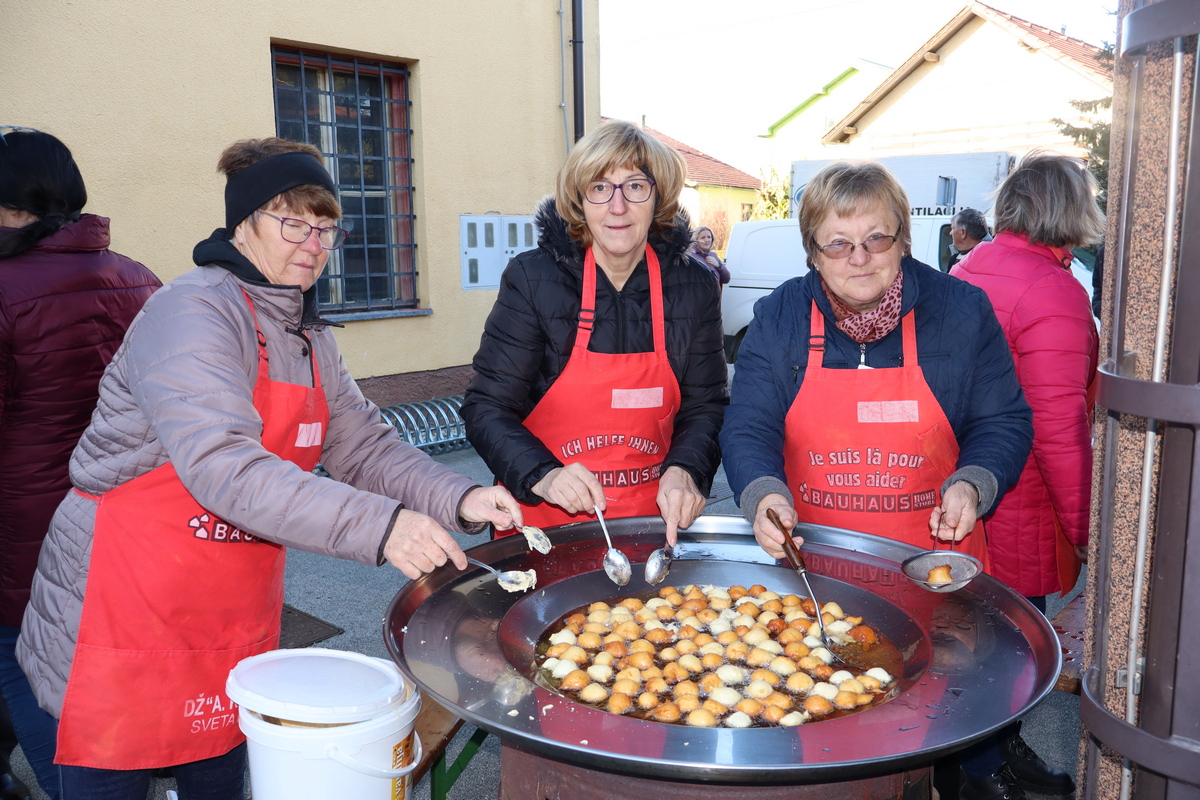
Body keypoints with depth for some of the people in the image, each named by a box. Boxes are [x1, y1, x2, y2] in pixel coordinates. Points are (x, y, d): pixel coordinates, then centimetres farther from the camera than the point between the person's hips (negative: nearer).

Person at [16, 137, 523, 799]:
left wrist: (459, 500, -15)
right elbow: (224, 467, -31)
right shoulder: (192, 312, -18)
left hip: (236, 622, 7)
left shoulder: (308, 336, 9)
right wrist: (380, 527, -39)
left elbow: (364, 446, 2)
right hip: (128, 613, -7)